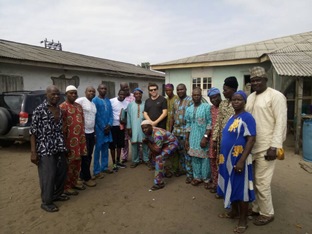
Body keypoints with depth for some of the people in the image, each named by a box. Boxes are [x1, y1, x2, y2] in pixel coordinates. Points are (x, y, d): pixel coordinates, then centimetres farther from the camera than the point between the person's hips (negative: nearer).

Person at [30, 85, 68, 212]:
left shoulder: (59, 110, 9)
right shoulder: (40, 110, -11)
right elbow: (33, 131, -11)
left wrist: (63, 145, 15)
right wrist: (33, 152, -15)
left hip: (59, 147, 7)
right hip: (45, 148, -7)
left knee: (62, 171, 14)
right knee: (48, 175, 0)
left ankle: (57, 194, 35)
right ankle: (46, 202, 18)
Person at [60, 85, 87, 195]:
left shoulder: (79, 106, 14)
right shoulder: (62, 107, -10)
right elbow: (61, 126, -14)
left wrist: (83, 137, 17)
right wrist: (64, 141, -16)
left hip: (80, 138, 8)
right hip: (70, 139, -8)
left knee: (77, 162, 16)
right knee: (69, 163, 1)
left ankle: (74, 182, 31)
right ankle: (66, 187, 14)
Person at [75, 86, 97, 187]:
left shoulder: (93, 104, 15)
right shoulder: (80, 100, -11)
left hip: (91, 132, 8)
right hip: (83, 132, -8)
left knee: (89, 156, 14)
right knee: (85, 156, 0)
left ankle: (83, 175, 27)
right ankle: (86, 178, 11)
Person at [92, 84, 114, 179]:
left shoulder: (108, 101, 11)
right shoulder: (95, 100, -8)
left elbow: (111, 114, 9)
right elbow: (96, 116, -11)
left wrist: (109, 125, -5)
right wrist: (103, 127, -11)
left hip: (107, 128, 6)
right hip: (99, 128, -6)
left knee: (105, 148, 13)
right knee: (98, 149, -2)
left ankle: (104, 167, 24)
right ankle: (96, 171, 5)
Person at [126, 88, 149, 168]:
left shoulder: (145, 104, 2)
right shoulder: (130, 105, 2)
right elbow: (128, 117, 1)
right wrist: (129, 128, -3)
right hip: (134, 128, 0)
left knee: (145, 143, 7)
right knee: (134, 144, 6)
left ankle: (146, 159, 20)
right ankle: (135, 160, 17)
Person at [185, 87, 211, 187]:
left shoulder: (207, 107, -8)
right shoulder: (189, 109, 9)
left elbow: (210, 123, -12)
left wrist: (205, 137, -18)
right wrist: (186, 139, 11)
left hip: (203, 138, -5)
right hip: (193, 138, 5)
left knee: (204, 158, 4)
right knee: (194, 158, 11)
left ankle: (206, 179, 19)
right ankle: (197, 177, 26)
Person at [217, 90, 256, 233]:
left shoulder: (247, 117, -15)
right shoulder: (231, 117, 10)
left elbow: (251, 140, -20)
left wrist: (241, 161, -24)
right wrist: (222, 156, 15)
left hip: (238, 160, -8)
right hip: (228, 159, 8)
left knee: (240, 188, 4)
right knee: (231, 186, 18)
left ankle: (243, 220, 20)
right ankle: (234, 212, 36)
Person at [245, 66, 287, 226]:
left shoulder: (276, 96, -7)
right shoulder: (251, 97, 14)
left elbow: (281, 123, -12)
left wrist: (274, 146, -17)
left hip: (266, 148, -7)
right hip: (251, 147, 7)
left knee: (262, 182, 0)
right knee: (253, 181, 14)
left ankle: (267, 213, 20)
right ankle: (256, 208, 31)